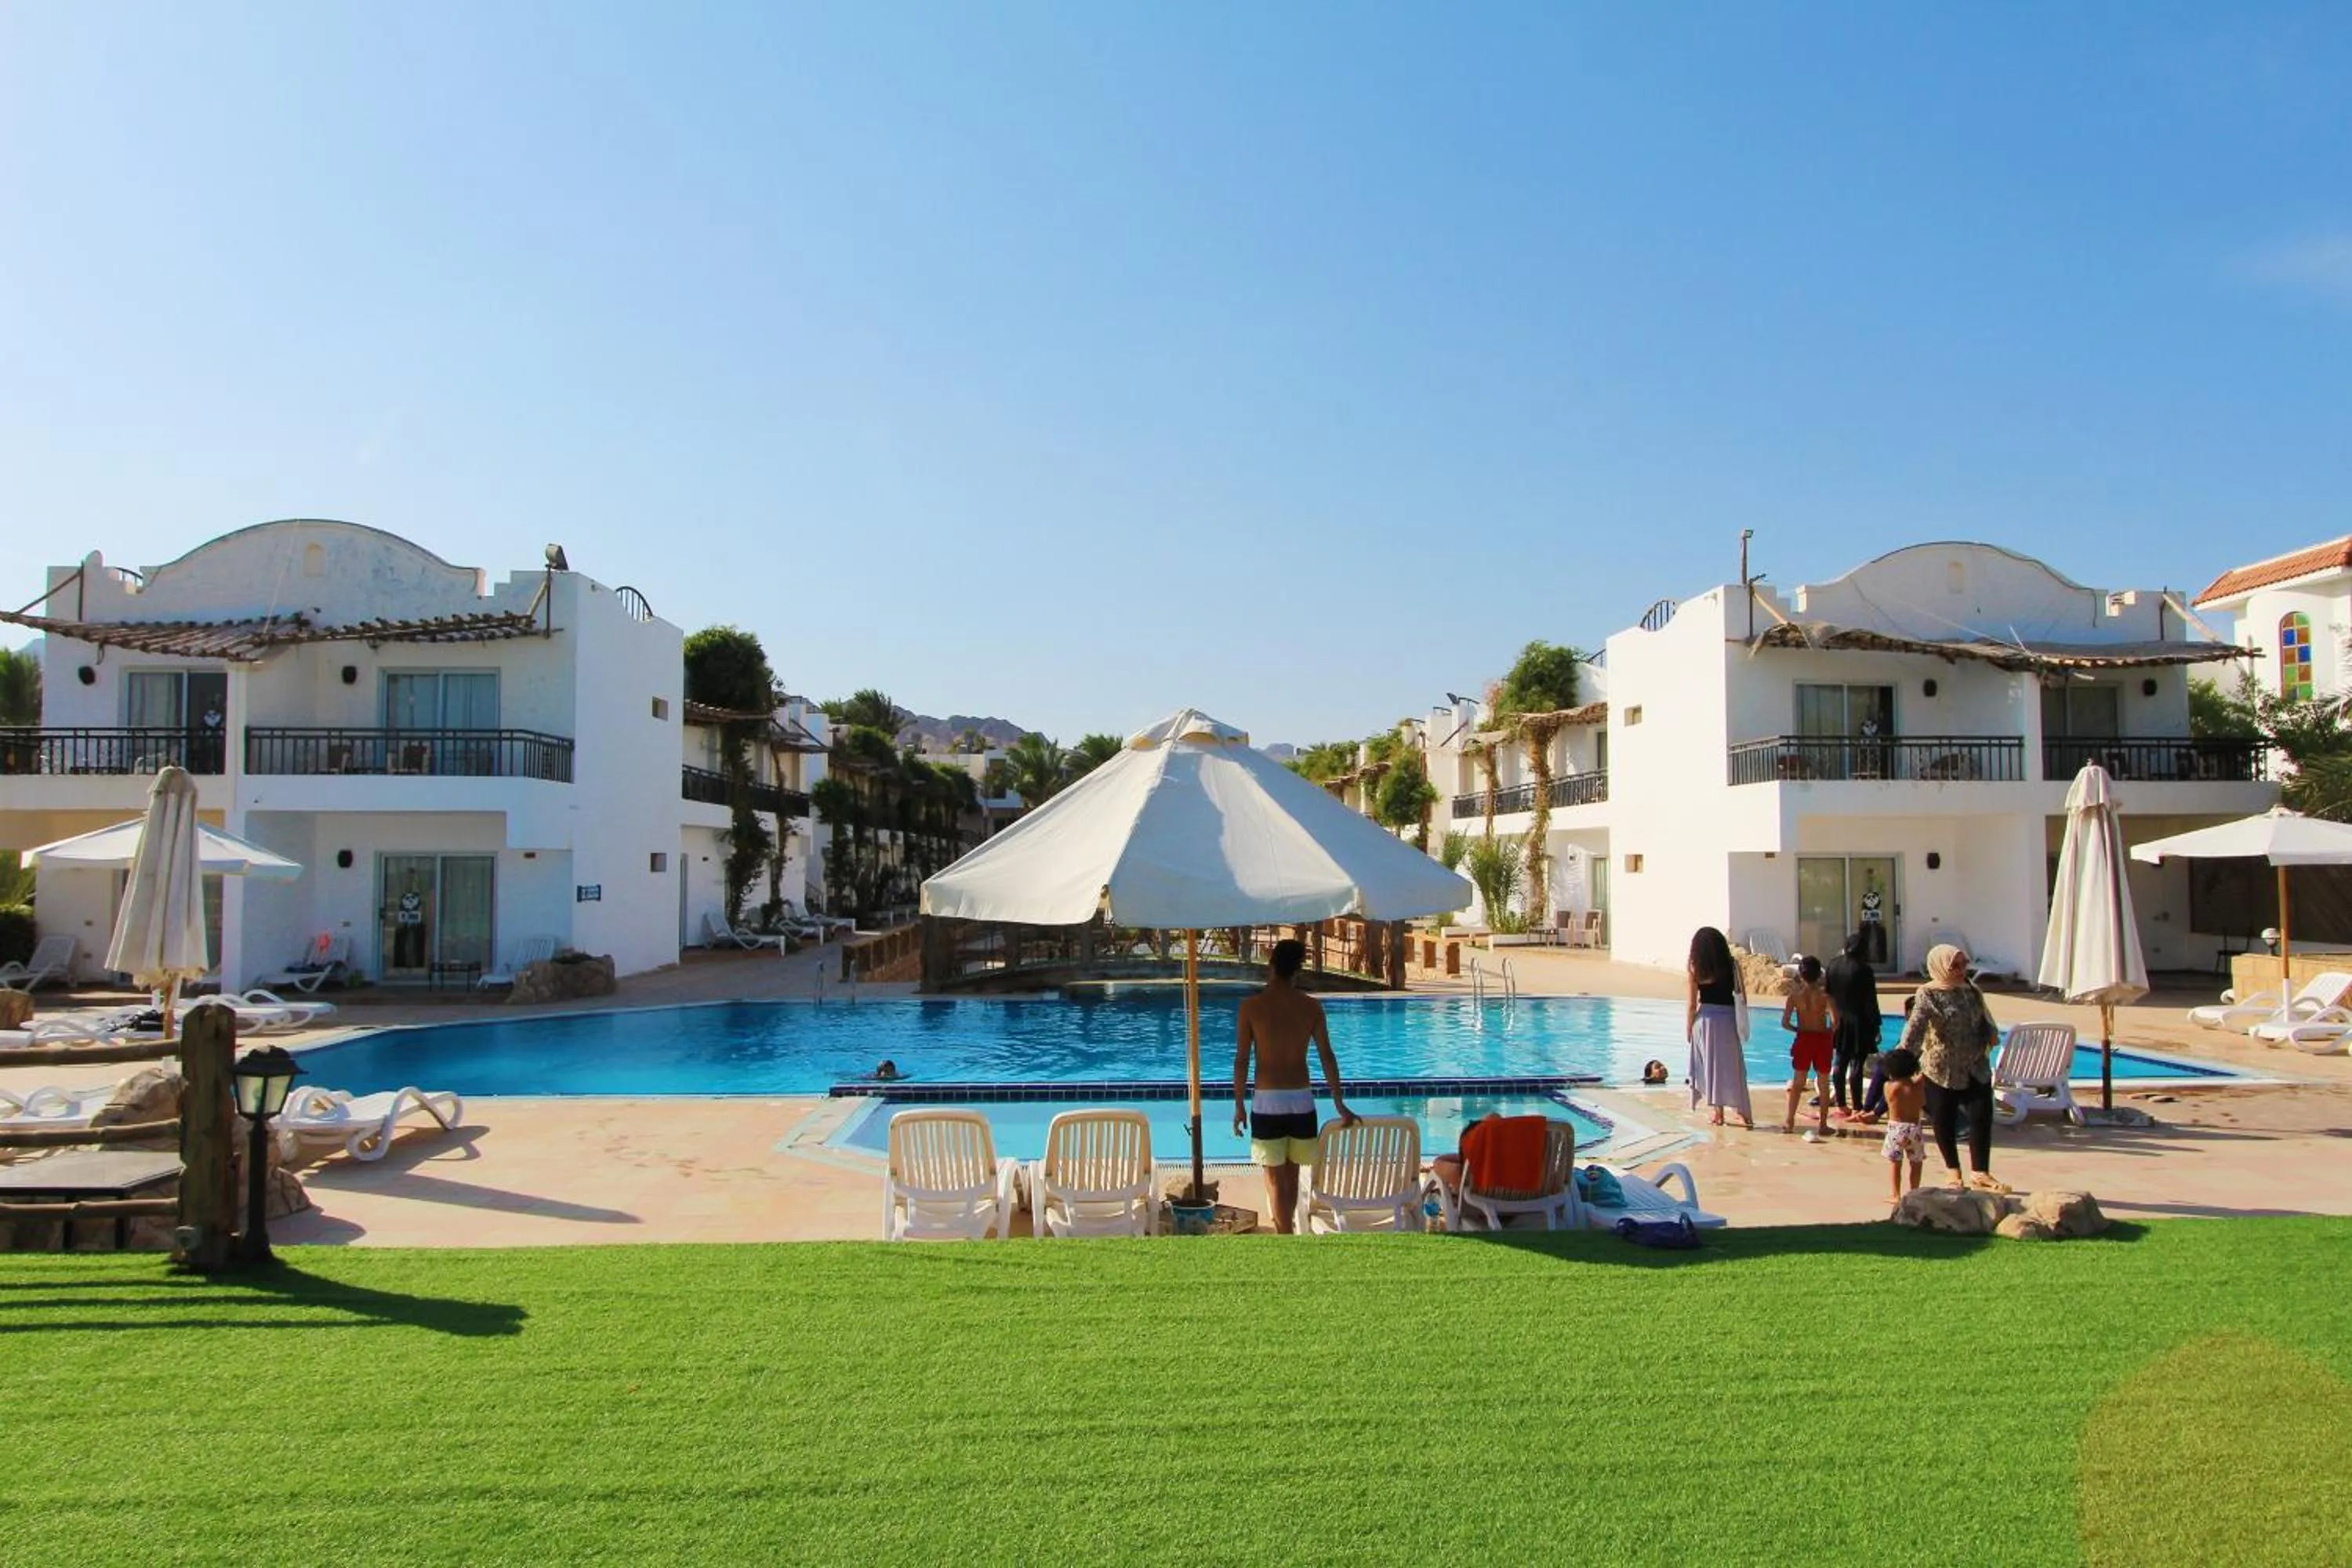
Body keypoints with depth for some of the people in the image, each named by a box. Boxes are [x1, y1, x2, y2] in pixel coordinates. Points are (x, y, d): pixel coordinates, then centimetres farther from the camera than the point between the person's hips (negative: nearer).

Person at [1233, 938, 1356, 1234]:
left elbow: (1241, 1060, -7)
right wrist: (1340, 1104, 4)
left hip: (1267, 1101, -3)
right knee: (1291, 1173, 19)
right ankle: (1285, 1227, 35)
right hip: (1301, 1100, 3)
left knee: (1275, 1177, 3)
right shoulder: (1312, 1007, -1)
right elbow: (1327, 1057, -1)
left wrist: (1239, 1104, 3)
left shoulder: (1252, 1006, -7)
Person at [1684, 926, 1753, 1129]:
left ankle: (1718, 1112, 13)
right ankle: (1743, 1113, 10)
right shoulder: (1732, 965, -1)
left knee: (1711, 1066, 9)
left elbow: (1691, 1004, -5)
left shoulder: (1694, 969, -6)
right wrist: (1741, 1021, 12)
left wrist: (1688, 1029, 5)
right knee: (1732, 1066, 11)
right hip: (1729, 1019, 1)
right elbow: (1742, 996, 0)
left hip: (1706, 1019, -1)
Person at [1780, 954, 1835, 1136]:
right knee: (1823, 1083, 10)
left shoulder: (1795, 995, -7)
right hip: (1822, 1040, -1)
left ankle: (1789, 1121, 10)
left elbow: (1785, 1023, -8)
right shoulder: (1824, 995, -10)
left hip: (1803, 1039, 1)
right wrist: (1830, 1032, 2)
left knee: (1798, 1082, 10)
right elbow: (1835, 1021, -18)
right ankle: (1822, 1123, 12)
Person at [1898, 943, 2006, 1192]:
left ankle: (1980, 1172, 10)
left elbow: (1984, 1020, 23)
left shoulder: (1971, 992, 7)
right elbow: (1915, 1027, -25)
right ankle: (1953, 1171, 22)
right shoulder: (1928, 995, -12)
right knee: (1944, 1122, 4)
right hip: (1942, 1070, -5)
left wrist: (1991, 1033, 2)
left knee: (1982, 1118, -1)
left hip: (1976, 1068, 5)